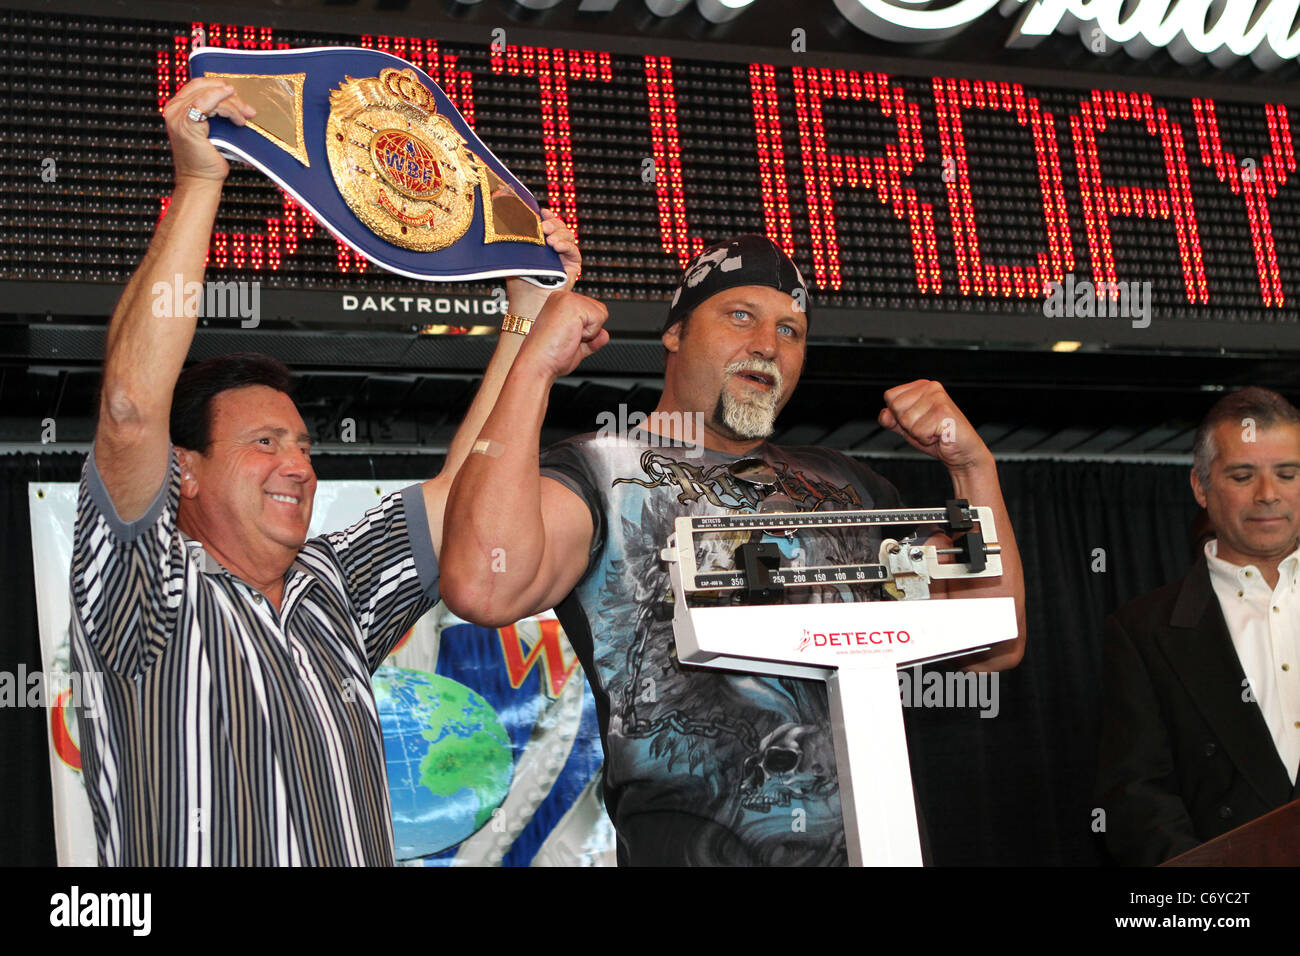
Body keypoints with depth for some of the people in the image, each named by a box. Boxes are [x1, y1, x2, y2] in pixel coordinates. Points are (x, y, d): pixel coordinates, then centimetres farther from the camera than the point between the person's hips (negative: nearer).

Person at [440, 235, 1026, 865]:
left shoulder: (843, 485, 24)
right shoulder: (602, 471, 9)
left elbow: (994, 646, 18)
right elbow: (483, 588, -13)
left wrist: (972, 465, 7)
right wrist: (535, 366, -8)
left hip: (881, 841, 3)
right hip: (697, 847, -3)